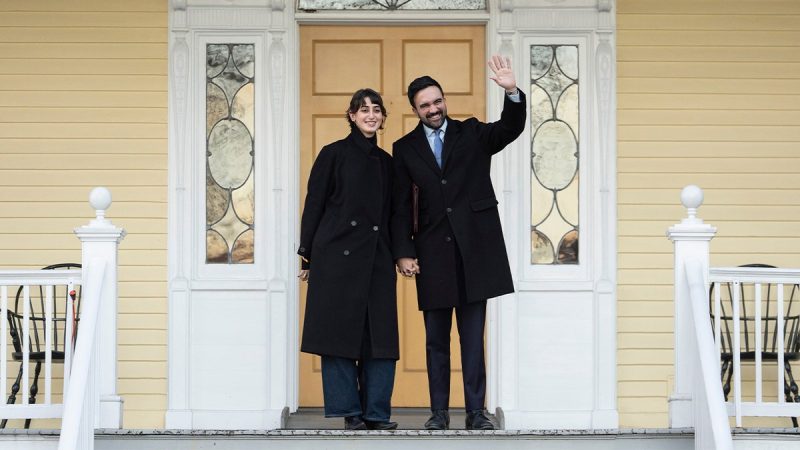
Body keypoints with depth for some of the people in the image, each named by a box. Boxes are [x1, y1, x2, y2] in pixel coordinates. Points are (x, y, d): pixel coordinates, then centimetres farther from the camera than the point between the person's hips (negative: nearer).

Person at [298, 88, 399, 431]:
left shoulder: (385, 161, 15)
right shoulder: (334, 154, 1)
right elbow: (314, 206, 0)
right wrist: (308, 257, -4)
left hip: (377, 259, 5)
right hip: (337, 257, -4)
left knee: (380, 336, 1)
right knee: (339, 332, -2)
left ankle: (376, 413, 8)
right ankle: (349, 412, 6)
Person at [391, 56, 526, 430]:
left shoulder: (472, 133, 7)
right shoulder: (405, 148, 7)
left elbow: (510, 129, -10)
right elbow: (401, 206, 4)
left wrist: (512, 93, -28)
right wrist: (403, 252, -4)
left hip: (474, 248, -1)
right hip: (433, 252, 1)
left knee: (473, 336, 2)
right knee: (436, 338, 6)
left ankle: (476, 411, 5)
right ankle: (439, 411, 12)